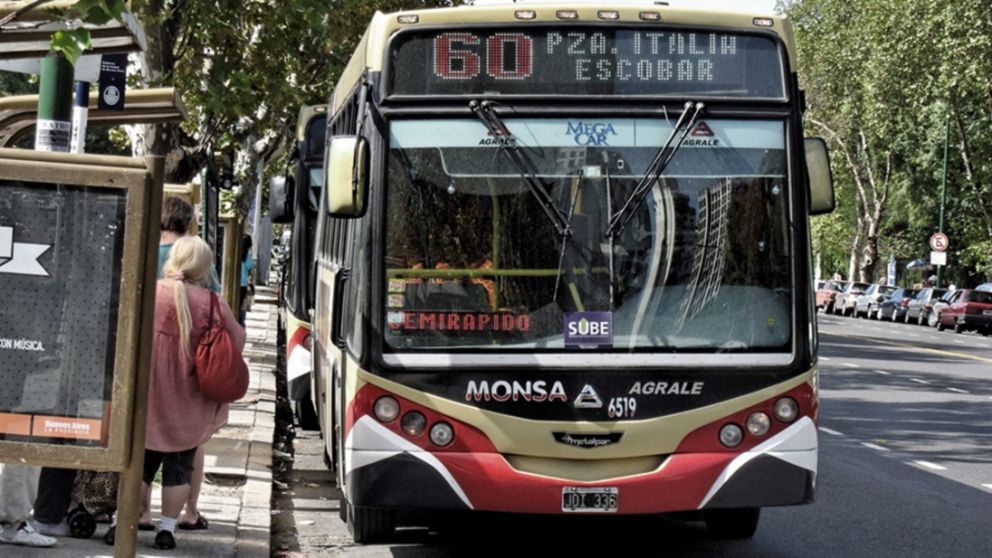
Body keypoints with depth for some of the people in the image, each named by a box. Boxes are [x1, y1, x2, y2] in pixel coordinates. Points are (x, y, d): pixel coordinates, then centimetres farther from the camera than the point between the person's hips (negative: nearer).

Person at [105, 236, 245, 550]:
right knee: (179, 466, 12)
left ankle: (120, 522, 9)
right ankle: (167, 529, 10)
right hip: (188, 402, -1)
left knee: (141, 461, 14)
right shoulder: (209, 303, -11)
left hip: (147, 396, 1)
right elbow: (237, 341, -5)